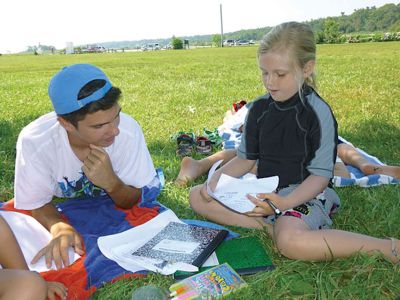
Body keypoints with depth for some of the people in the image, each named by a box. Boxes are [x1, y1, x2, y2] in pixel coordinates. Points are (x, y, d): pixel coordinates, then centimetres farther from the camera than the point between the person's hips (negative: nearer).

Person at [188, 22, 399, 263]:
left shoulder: (318, 113, -13)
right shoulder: (259, 108, 4)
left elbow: (320, 176, -14)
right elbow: (246, 158, 9)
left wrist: (283, 204, -31)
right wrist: (216, 179, -9)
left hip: (303, 194, -6)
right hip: (264, 191, 7)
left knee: (290, 241, -38)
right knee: (197, 196, -7)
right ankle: (273, 226, -17)